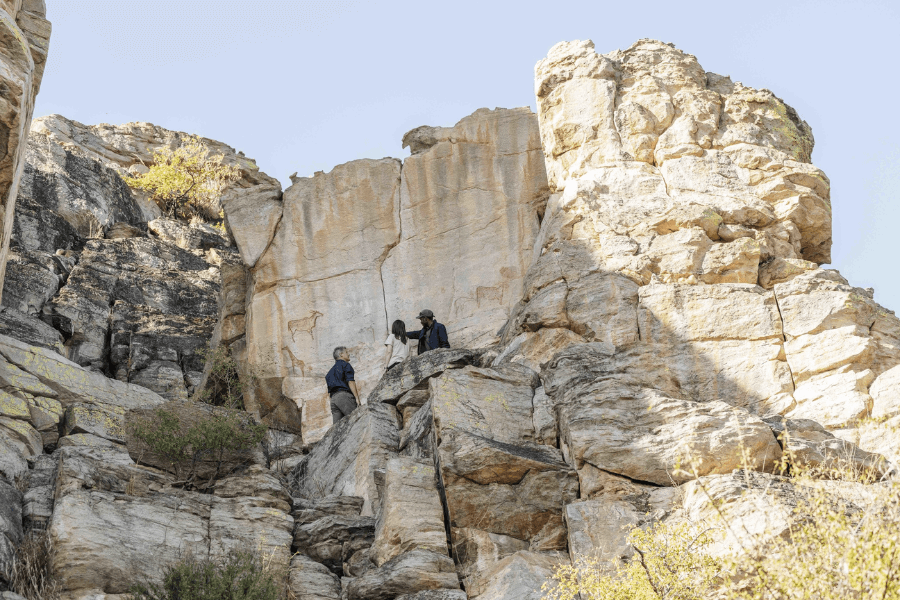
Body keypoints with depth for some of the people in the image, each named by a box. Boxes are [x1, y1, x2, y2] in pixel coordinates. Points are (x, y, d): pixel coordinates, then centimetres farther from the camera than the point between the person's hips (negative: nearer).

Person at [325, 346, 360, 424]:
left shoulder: (332, 370, 30)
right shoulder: (345, 365, 6)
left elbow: (329, 392, 24)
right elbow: (350, 381, -8)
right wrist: (357, 398, -14)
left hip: (333, 399, 8)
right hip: (344, 396, -8)